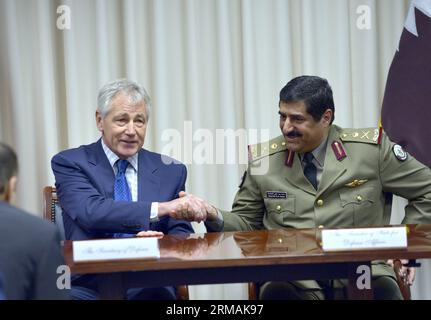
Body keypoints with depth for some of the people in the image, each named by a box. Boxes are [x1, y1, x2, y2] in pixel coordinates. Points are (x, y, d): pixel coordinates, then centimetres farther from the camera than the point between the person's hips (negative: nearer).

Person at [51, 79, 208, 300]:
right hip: (87, 284, -1)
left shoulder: (170, 171, 14)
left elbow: (181, 234, 11)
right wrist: (161, 208, -24)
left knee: (158, 293, -33)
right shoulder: (70, 163, 4)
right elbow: (90, 211, -14)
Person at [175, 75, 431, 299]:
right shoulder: (264, 159, 9)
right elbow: (246, 222, 18)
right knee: (276, 293, -34)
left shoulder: (371, 148, 3)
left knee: (383, 291, -35)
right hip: (293, 277, 1)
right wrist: (215, 218, -3)